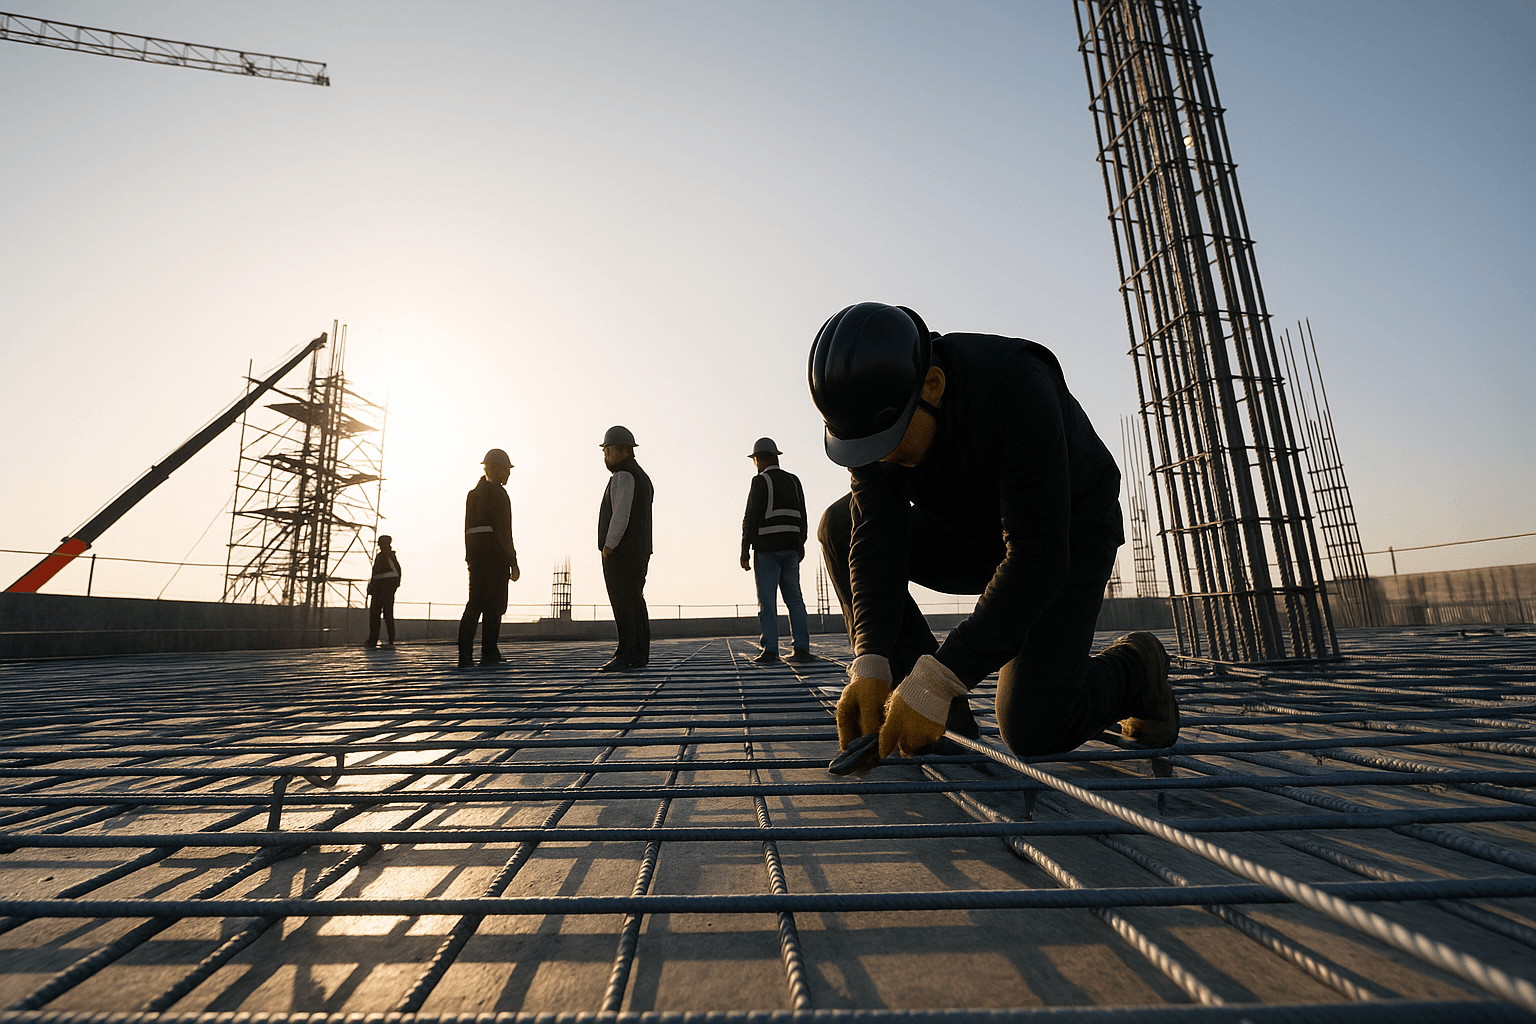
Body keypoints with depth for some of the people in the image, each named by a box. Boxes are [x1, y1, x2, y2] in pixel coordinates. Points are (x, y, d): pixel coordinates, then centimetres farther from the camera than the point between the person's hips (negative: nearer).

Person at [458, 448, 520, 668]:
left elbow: (468, 528, 19)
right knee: (493, 605, -2)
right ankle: (489, 654, 2)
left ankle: (465, 656, 7)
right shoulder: (496, 492, -8)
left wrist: (470, 558, 19)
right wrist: (512, 561, -13)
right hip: (494, 553, -8)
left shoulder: (474, 493, 20)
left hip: (475, 553, 8)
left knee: (475, 603, 8)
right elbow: (502, 528, -14)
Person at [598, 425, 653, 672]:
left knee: (623, 604, -9)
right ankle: (640, 656, 12)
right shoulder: (642, 476, 21)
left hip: (620, 551, -10)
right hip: (640, 552, 10)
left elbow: (621, 515, -19)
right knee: (635, 603, 9)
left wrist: (608, 546, -14)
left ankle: (625, 656, -8)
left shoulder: (624, 476, -10)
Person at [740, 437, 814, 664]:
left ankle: (770, 651, -3)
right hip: (790, 548, 5)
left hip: (767, 549, -5)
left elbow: (751, 518, -10)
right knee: (794, 599, 8)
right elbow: (802, 517, 14)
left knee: (767, 602, -2)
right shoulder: (794, 481, 13)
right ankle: (801, 648, 6)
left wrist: (745, 549, -7)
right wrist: (800, 545, 20)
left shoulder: (760, 481, -5)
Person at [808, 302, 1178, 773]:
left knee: (1031, 728, -19)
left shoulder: (1019, 386, -35)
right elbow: (878, 540, -24)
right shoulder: (874, 412, -18)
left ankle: (1132, 668, 15)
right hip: (974, 537, 6)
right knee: (840, 526, -15)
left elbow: (1038, 558, -38)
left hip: (1067, 538, -5)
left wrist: (937, 680, -43)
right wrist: (870, 668, -36)